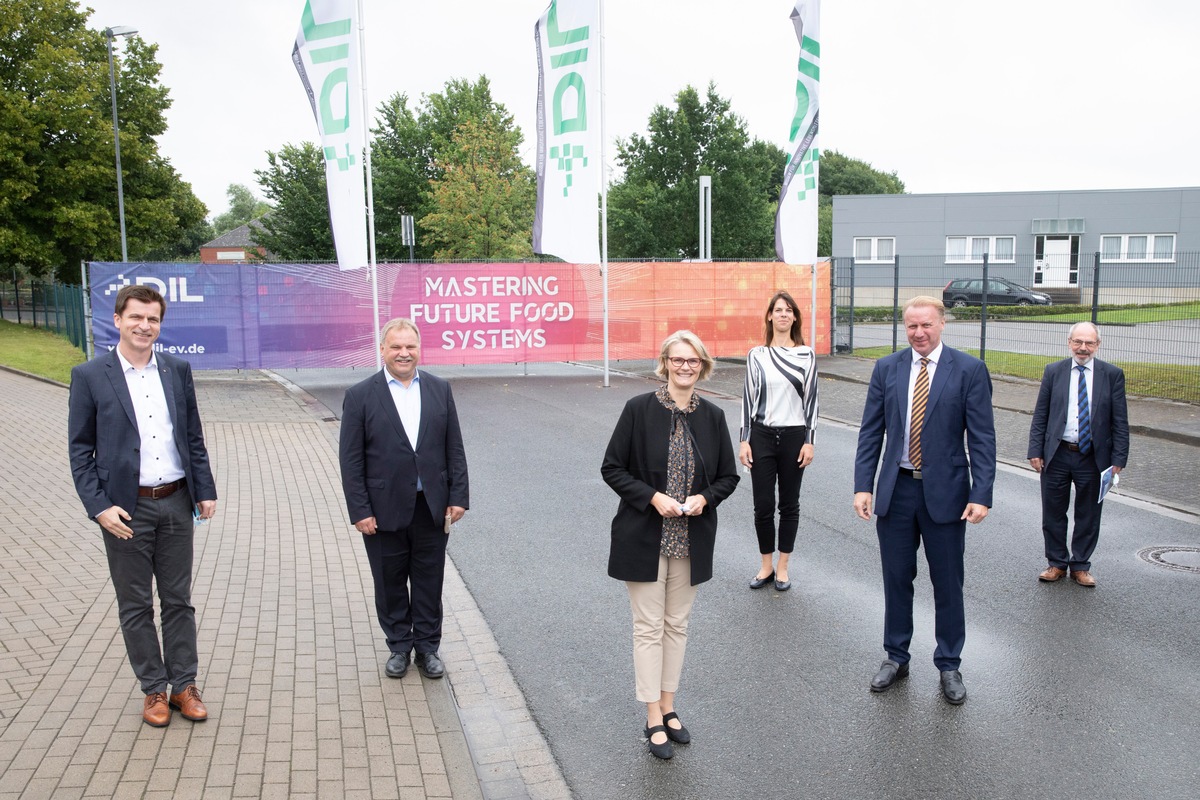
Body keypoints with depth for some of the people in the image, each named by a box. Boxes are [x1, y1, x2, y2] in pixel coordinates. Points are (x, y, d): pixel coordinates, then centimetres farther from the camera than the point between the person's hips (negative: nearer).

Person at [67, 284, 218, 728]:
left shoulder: (178, 369, 4)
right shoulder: (89, 375, -5)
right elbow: (80, 450, -4)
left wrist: (205, 490, 3)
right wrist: (99, 507, -12)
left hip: (176, 503, 3)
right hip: (126, 508, -2)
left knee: (178, 600, 12)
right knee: (135, 606, 10)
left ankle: (184, 685, 24)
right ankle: (154, 689, 23)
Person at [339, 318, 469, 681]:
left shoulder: (440, 389, 4)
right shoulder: (360, 396, -4)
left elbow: (454, 448, 5)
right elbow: (350, 459, -5)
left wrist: (458, 497, -1)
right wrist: (359, 511, -9)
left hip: (431, 506, 2)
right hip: (385, 510, -1)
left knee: (429, 582, 11)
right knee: (390, 583, 11)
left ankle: (427, 647, 27)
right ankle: (399, 646, 29)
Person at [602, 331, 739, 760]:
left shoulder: (713, 416, 1)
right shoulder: (639, 409, -9)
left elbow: (728, 476, 8)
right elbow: (612, 468, -7)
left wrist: (704, 498, -11)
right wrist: (653, 497, -18)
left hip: (691, 539, 3)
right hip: (644, 537, -3)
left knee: (677, 624, 14)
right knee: (649, 626, 4)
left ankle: (668, 707, 29)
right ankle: (654, 718, 15)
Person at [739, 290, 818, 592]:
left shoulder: (806, 355, 0)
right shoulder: (756, 355, 2)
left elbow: (811, 399, 1)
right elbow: (748, 398, 4)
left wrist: (809, 440, -4)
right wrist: (744, 440, -1)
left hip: (794, 436, 0)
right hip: (762, 435, 1)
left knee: (789, 504, 9)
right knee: (762, 505, 3)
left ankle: (782, 567, 23)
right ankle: (766, 566, 21)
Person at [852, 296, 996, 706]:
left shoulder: (969, 370, -5)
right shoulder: (886, 369, 3)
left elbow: (982, 438, -6)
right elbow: (870, 433, 4)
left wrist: (981, 495, -13)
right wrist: (863, 485, -3)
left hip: (945, 492, -2)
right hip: (896, 490, 2)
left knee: (948, 583, 9)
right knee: (896, 578, 13)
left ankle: (949, 665, 26)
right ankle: (896, 657, 30)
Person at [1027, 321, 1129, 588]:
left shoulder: (1112, 374, -1)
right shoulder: (1053, 372, 1)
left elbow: (1120, 421, 0)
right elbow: (1040, 416, 3)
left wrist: (1118, 459, -6)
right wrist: (1035, 451, -4)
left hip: (1094, 457, 0)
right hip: (1057, 455, 1)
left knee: (1088, 515, 11)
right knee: (1053, 513, 10)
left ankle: (1081, 566, 27)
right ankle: (1057, 563, 27)